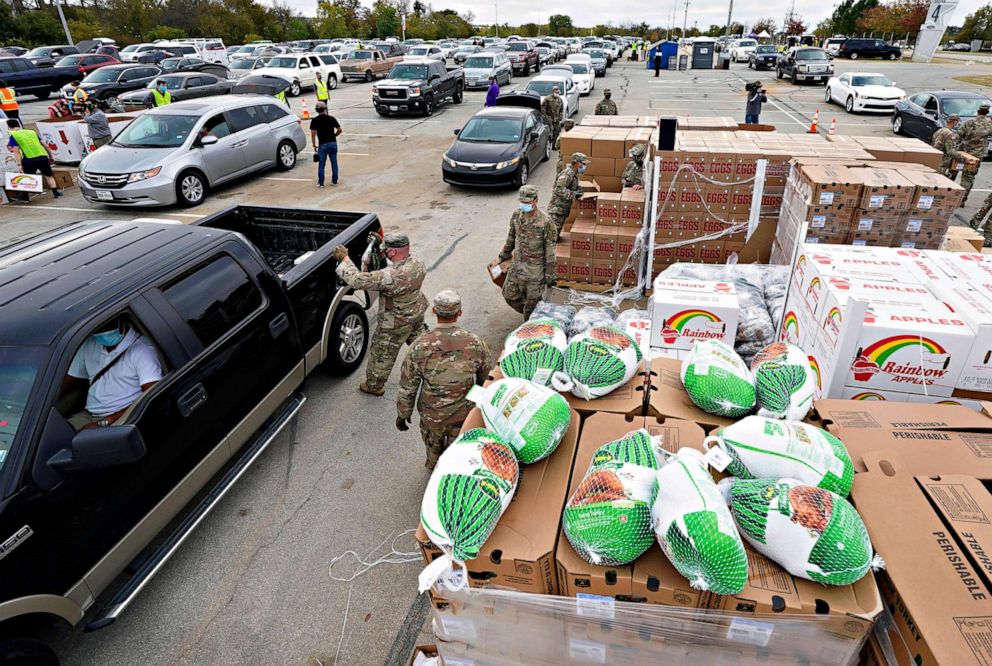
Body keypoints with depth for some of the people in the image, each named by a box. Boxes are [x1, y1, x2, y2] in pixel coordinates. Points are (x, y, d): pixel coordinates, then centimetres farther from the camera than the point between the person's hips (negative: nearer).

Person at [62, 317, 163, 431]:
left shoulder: (142, 348, -12)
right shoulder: (89, 344, 11)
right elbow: (67, 381, 18)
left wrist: (104, 422, -22)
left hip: (120, 420, -7)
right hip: (87, 416, 7)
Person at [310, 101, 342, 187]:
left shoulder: (315, 120, -3)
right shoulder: (331, 118, 3)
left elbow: (313, 134, -6)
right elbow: (339, 130, 3)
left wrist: (314, 145, 2)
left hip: (322, 145, -2)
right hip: (333, 143, 2)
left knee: (321, 164, 5)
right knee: (334, 163, 12)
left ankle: (321, 183, 7)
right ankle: (334, 181, 18)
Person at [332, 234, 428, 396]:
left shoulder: (390, 276, -38)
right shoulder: (417, 263, -15)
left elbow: (356, 280, -36)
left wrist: (344, 258, -23)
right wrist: (381, 244, 4)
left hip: (396, 324, -7)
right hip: (418, 314, 7)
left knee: (382, 354, 15)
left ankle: (374, 386, 35)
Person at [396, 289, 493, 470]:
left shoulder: (420, 346, -23)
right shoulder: (475, 343, -19)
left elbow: (407, 388, -13)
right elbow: (487, 379, -4)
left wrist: (402, 414, 4)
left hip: (431, 415, 1)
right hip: (465, 414, 0)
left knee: (433, 448, 30)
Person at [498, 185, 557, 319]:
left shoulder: (545, 222, -18)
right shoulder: (517, 215, -2)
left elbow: (550, 250, -14)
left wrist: (550, 275, -13)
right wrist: (504, 254, 26)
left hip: (535, 269, -6)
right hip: (517, 265, 6)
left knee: (532, 301, 4)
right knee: (509, 294, 13)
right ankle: (527, 314, 38)